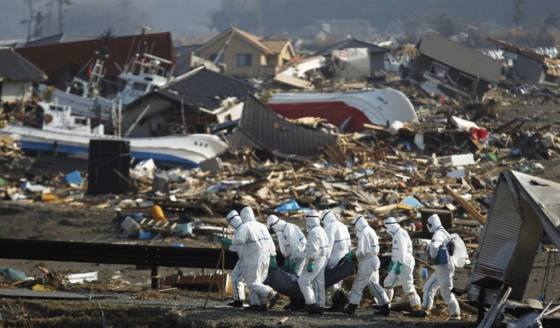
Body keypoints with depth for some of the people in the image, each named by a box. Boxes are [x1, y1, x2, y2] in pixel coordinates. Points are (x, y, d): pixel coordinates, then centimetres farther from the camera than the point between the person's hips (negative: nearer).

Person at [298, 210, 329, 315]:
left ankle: (311, 303, -9)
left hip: (315, 260, -10)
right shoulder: (321, 230, 15)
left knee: (303, 281, -7)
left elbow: (314, 250, -22)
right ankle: (320, 306, 13)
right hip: (323, 259, 10)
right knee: (319, 283, 12)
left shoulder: (313, 232, -17)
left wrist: (310, 263, -22)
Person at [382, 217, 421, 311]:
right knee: (388, 282, 12)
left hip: (404, 264, -11)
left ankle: (417, 307, -1)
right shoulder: (397, 234, 16)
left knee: (408, 287, -6)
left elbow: (402, 250, -23)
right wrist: (392, 263, 29)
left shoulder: (400, 233, -16)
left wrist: (399, 264, -23)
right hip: (398, 264, 11)